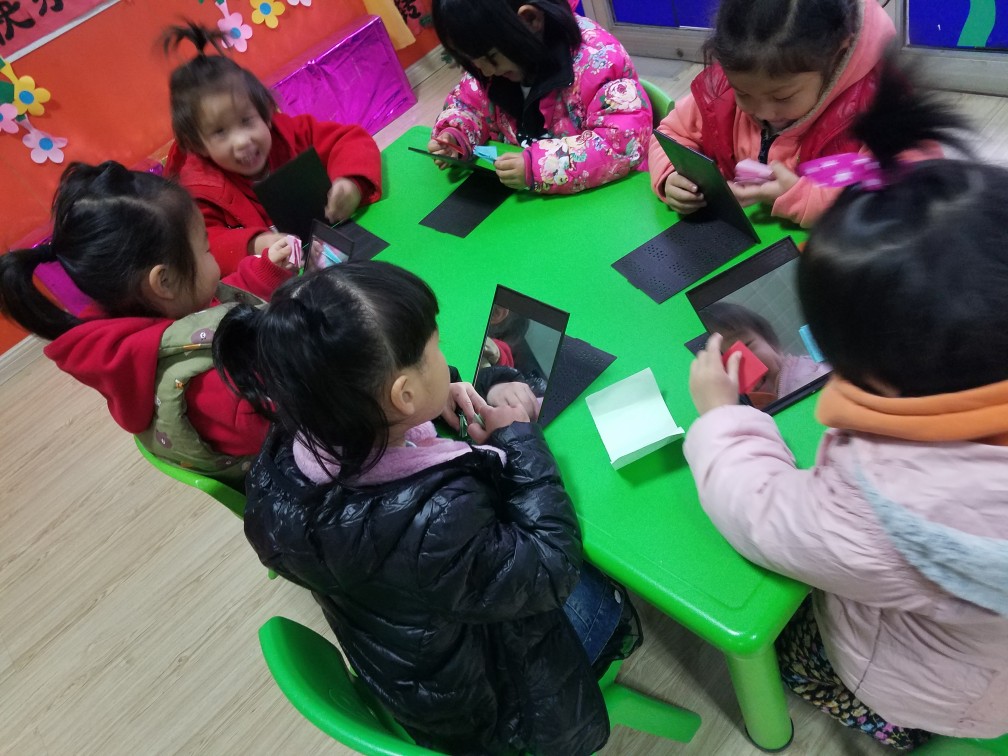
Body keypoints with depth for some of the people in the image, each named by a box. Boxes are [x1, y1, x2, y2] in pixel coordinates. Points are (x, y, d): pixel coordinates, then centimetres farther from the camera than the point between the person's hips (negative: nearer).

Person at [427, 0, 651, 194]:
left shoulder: (596, 57, -20)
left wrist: (538, 167, -34)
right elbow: (469, 103, 14)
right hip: (516, 195, 4)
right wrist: (454, 135, -9)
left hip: (596, 195, -4)